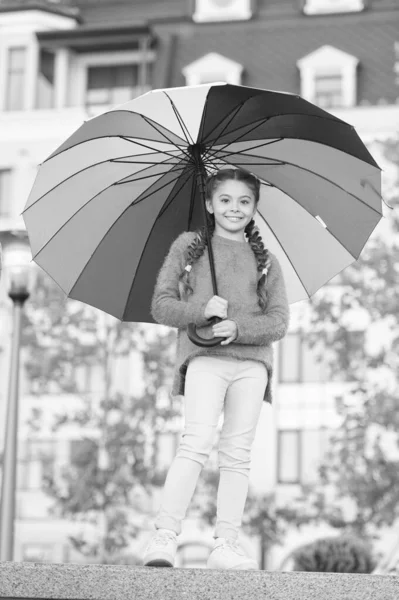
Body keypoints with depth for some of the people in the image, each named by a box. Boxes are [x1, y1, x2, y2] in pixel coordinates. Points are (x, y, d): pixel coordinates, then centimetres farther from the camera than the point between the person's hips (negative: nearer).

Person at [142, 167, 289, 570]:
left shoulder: (266, 261, 18)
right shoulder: (188, 246, 13)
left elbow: (279, 321, 8)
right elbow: (160, 305, 8)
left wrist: (238, 328, -11)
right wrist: (201, 309, -10)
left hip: (251, 361, 3)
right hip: (204, 358, -3)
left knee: (237, 453, -1)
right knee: (197, 441, -19)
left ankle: (226, 545, 1)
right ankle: (164, 537, -20)